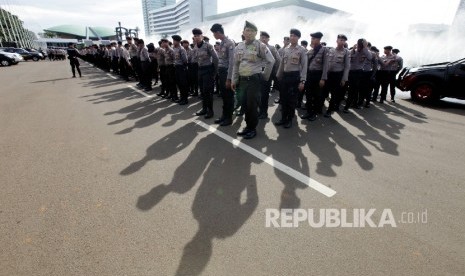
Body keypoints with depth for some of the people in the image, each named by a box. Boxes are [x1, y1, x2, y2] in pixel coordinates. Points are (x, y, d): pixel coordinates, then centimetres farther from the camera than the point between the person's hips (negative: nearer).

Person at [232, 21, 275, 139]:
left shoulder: (260, 46, -7)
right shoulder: (238, 47, 9)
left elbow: (271, 61, -3)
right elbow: (236, 65, 13)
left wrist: (265, 76, 0)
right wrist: (234, 80, 11)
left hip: (254, 80, -5)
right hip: (242, 80, 5)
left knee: (252, 105, -2)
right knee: (245, 104, 10)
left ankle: (253, 129, 12)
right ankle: (248, 126, 25)